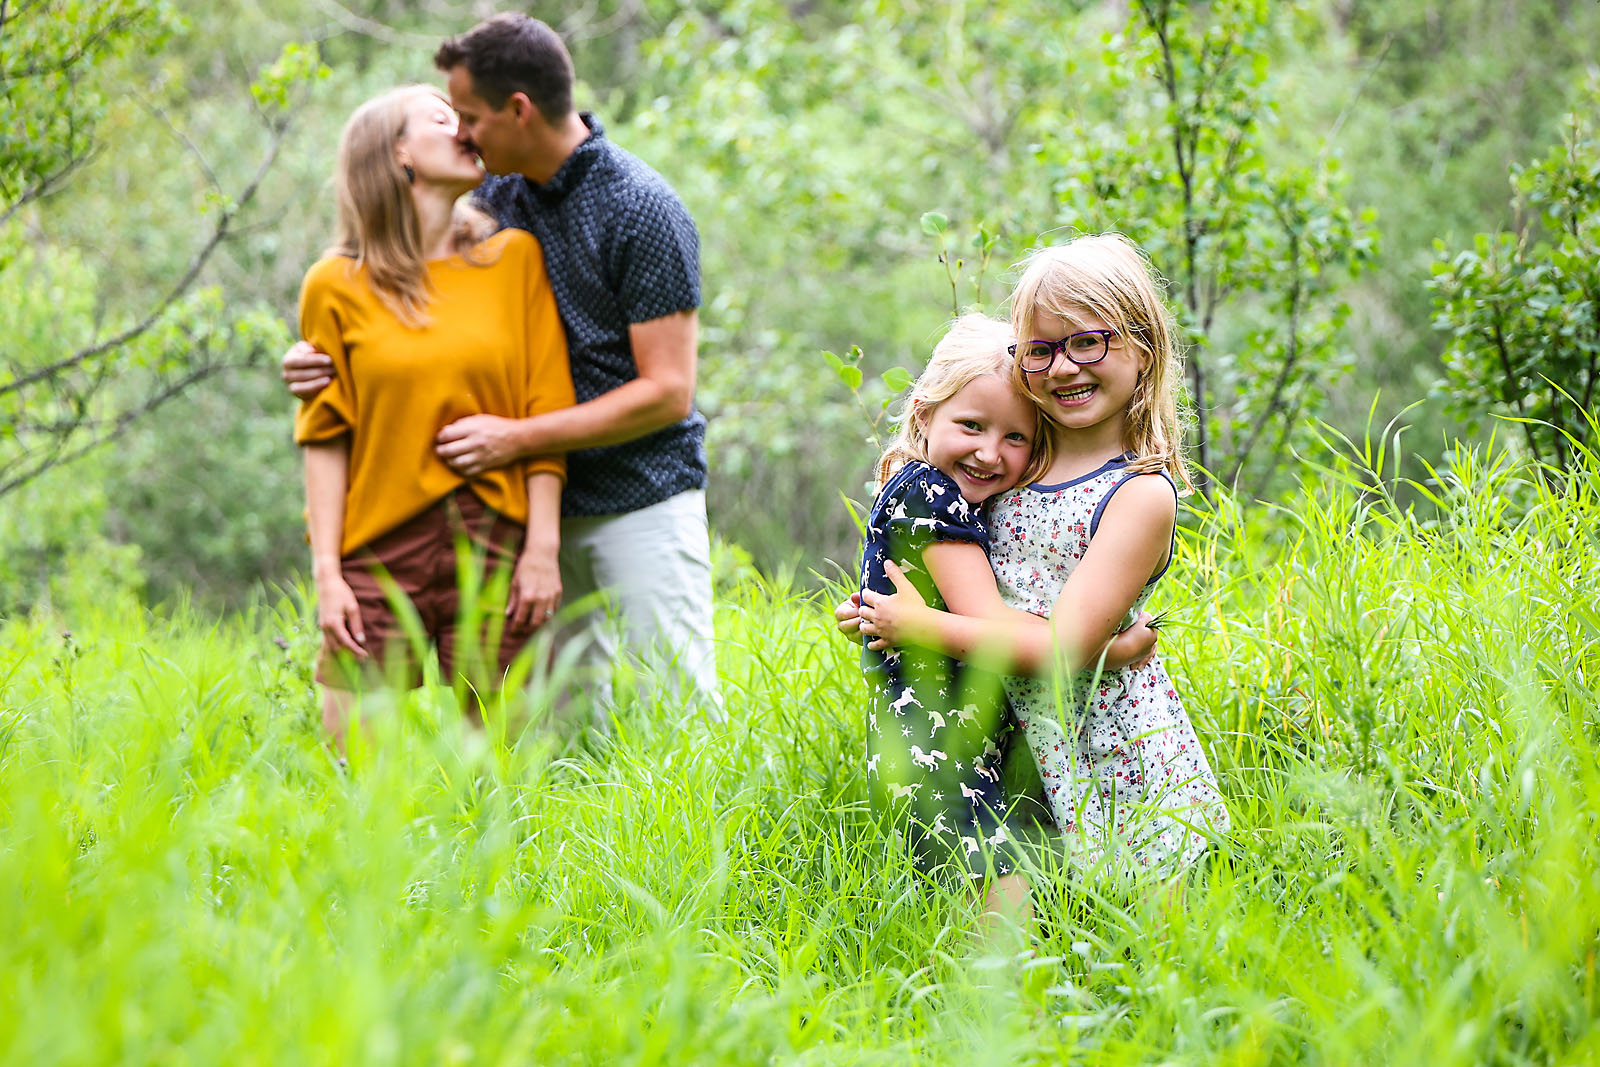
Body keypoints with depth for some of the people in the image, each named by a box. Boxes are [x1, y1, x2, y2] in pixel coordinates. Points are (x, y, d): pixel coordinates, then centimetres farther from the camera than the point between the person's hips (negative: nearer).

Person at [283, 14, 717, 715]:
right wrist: (325, 355, -2)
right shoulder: (501, 194, 8)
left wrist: (518, 438, -18)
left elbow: (668, 392, -16)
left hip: (642, 501, -6)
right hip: (542, 502, 6)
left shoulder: (643, 211, -13)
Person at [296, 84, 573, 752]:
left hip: (494, 545, 1)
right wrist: (325, 570, -5)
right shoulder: (337, 285, 4)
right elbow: (325, 439, 2)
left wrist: (543, 546, -3)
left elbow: (547, 410, 4)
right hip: (378, 547, -1)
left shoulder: (515, 258, 7)